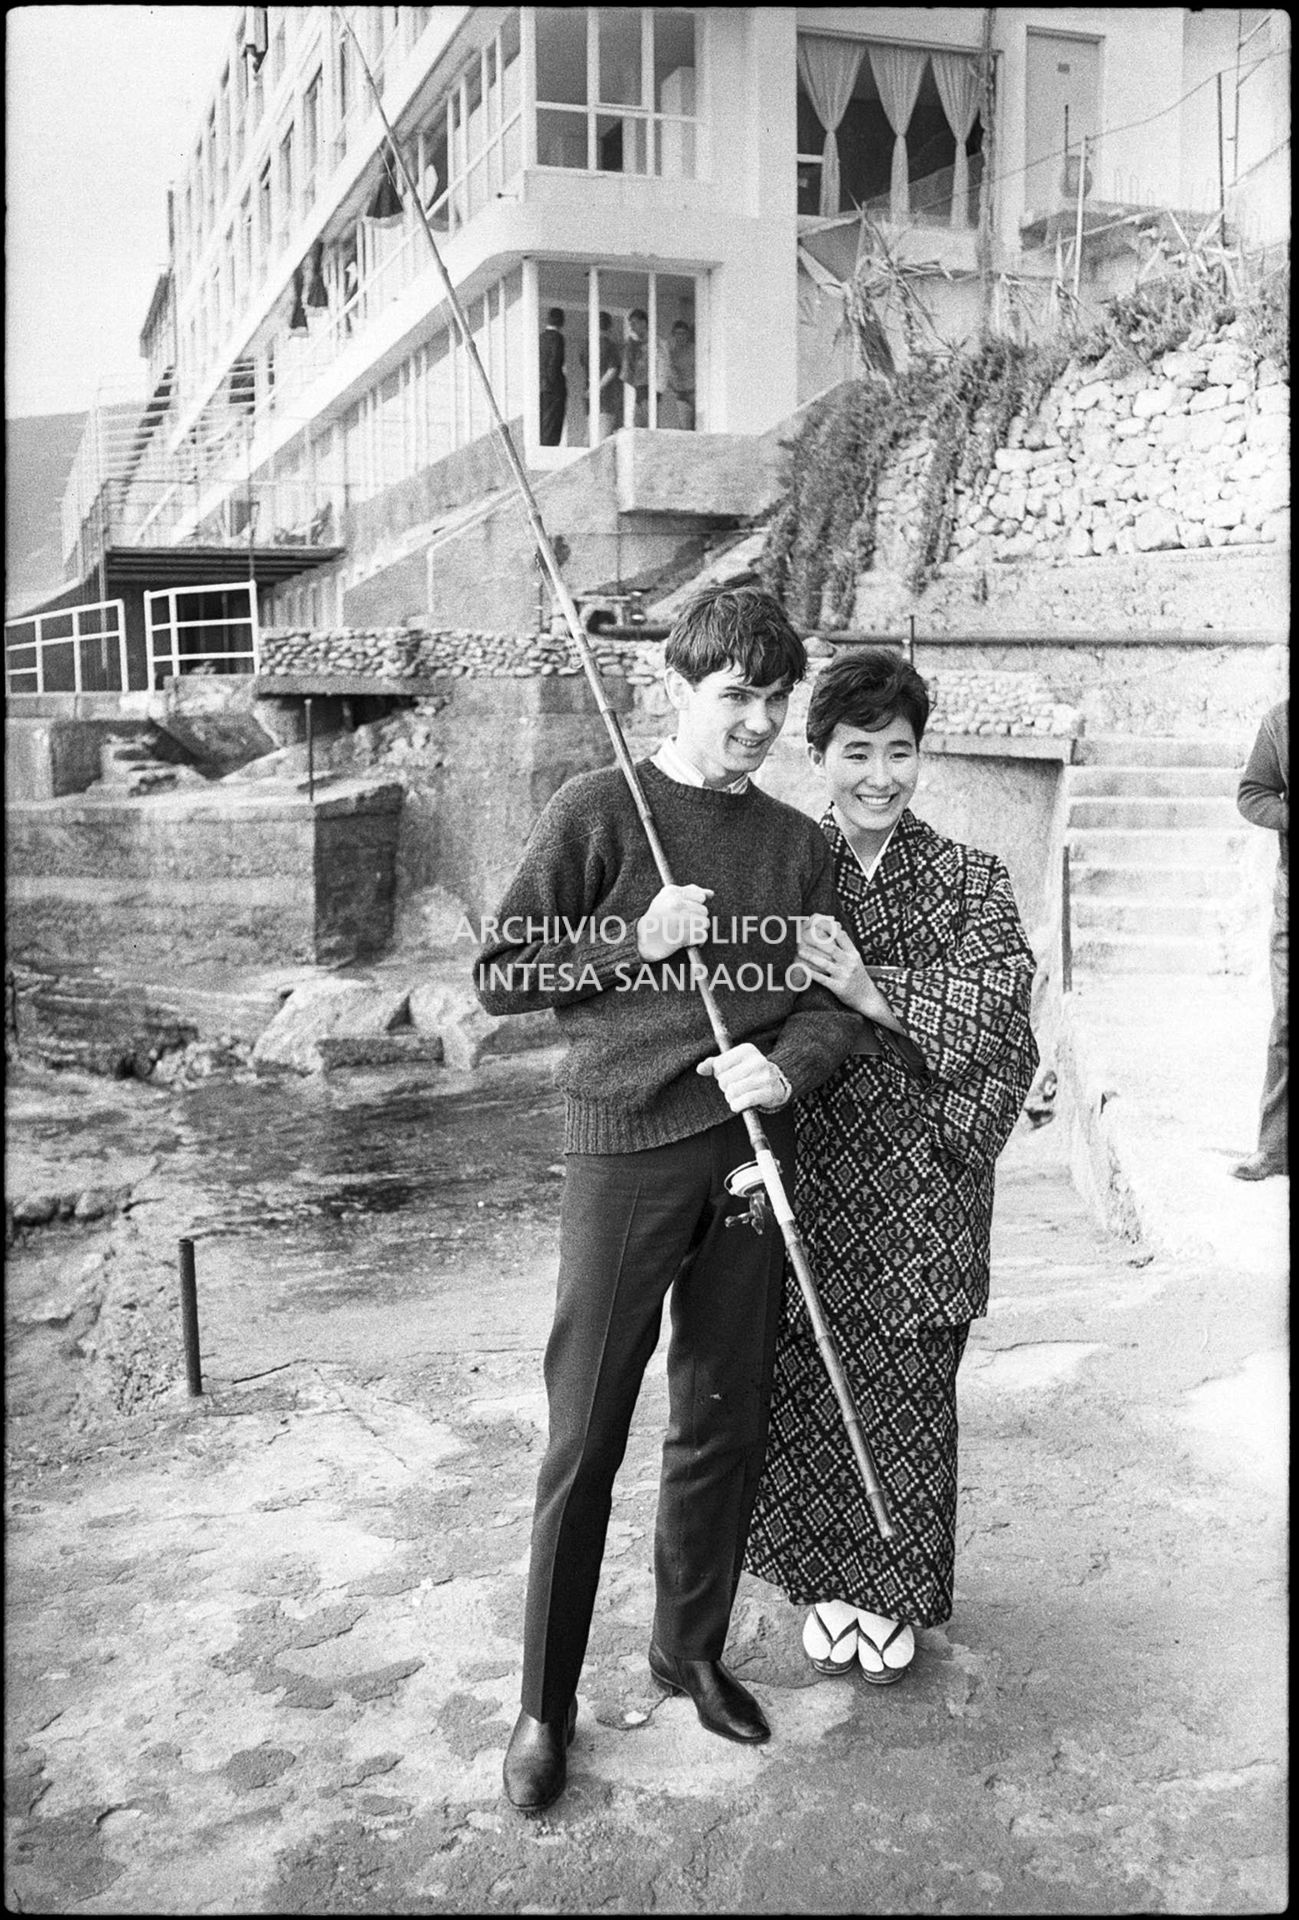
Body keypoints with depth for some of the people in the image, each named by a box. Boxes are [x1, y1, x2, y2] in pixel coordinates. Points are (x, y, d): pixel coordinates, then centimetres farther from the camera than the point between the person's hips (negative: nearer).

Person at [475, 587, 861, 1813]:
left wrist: (786, 1065, -14)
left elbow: (831, 1005, 7)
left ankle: (690, 1650, 35)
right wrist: (635, 942, -14)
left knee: (724, 1422, 14)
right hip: (623, 1151, -4)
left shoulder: (796, 844, 9)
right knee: (584, 1437, 3)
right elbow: (498, 976, -2)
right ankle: (545, 1703, 19)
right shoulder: (596, 813, -3)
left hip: (750, 1153, 4)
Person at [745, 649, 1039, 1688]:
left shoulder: (972, 881, -1)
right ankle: (827, 1581, 32)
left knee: (909, 1388, 10)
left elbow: (997, 1019, -12)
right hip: (808, 1170, 1)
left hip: (923, 1182, 0)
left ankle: (896, 1591, 31)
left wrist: (872, 991, -22)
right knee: (808, 1381, 10)